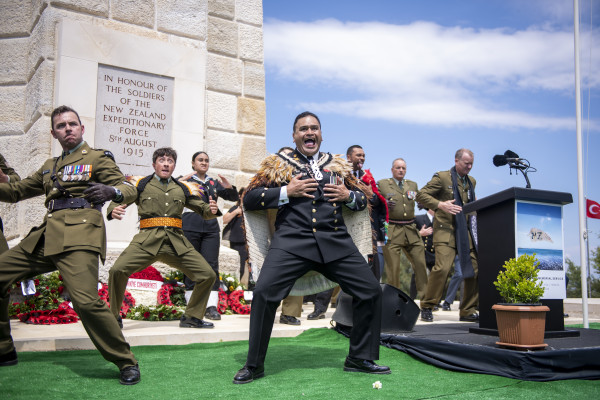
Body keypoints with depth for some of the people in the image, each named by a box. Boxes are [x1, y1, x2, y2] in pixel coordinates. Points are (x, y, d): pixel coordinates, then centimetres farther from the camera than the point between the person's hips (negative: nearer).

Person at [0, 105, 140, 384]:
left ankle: (126, 363, -10)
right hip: (44, 237, 7)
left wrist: (112, 191, -27)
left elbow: (128, 188, -3)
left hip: (78, 237, -7)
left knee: (86, 301, -24)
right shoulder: (49, 166, 27)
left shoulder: (98, 158, 9)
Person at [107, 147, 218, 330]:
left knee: (208, 275, -5)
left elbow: (202, 209, 20)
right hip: (148, 240, -3)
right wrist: (113, 211, -18)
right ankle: (113, 318, 0)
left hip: (177, 242, 3)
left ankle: (192, 317, 16)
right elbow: (118, 201, 7)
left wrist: (212, 210, -4)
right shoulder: (141, 184, 12)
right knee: (117, 270, -24)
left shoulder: (183, 188, 19)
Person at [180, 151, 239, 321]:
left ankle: (211, 306, -6)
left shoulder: (214, 183, 18)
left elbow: (234, 198, 18)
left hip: (211, 228, 3)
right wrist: (181, 182, -22)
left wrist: (229, 187, -2)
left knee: (211, 266, -5)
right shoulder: (186, 181, 8)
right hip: (190, 227, -3)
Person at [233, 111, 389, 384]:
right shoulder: (277, 163, 13)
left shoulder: (337, 164, 21)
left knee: (371, 290, -4)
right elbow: (249, 198, 6)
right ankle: (254, 365, -2)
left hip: (335, 241, 3)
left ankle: (360, 359, 15)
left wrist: (348, 195, 3)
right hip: (292, 240, -3)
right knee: (264, 292, -20)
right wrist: (287, 192, -6)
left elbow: (363, 198, 27)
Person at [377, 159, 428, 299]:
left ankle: (425, 296, 13)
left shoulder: (413, 185, 19)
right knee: (393, 267, -3)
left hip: (411, 231, 4)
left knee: (420, 263, 2)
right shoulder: (382, 184, 8)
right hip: (391, 231, -4)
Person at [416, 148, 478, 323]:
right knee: (442, 267, -18)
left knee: (475, 268, 1)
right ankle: (427, 307, -2)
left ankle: (468, 311, 14)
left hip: (467, 232, 7)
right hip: (446, 230, -7)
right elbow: (421, 195, -6)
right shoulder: (442, 177, -1)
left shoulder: (471, 181, 20)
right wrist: (440, 205, -19)